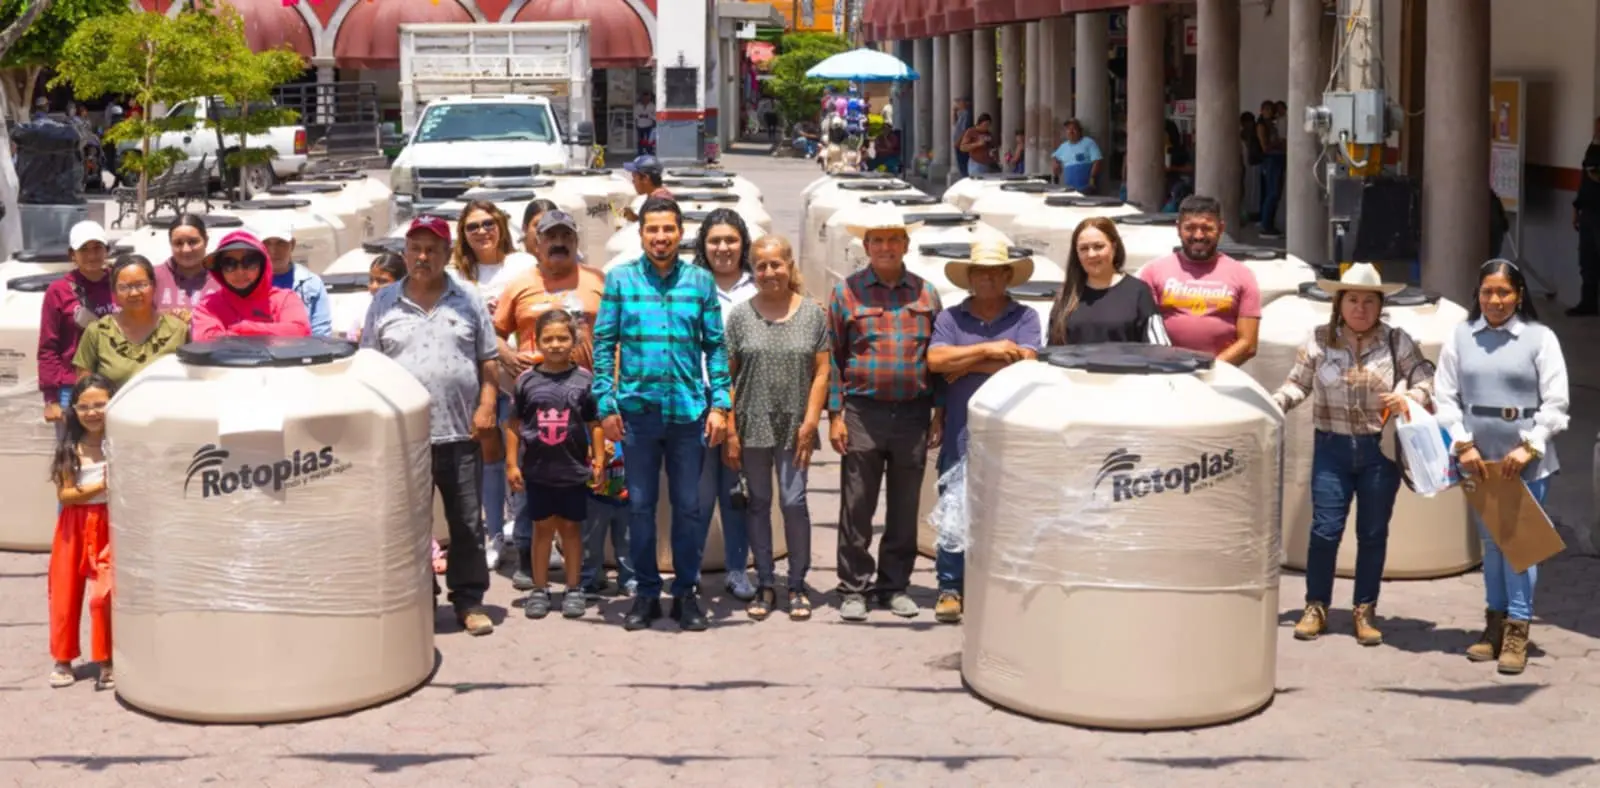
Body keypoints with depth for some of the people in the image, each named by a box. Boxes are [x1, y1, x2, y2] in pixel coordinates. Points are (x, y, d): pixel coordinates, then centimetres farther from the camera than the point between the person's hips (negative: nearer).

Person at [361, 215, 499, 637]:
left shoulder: (468, 301, 7)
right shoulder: (384, 303, 7)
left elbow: (489, 362, 8)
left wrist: (486, 406, -4)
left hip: (460, 434, 0)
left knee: (468, 524, 5)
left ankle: (469, 601, 15)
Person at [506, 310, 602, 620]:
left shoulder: (584, 380, -3)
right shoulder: (527, 381, -1)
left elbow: (595, 424, 1)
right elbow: (514, 425, 3)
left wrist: (599, 460, -1)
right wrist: (512, 464, 1)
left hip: (574, 470, -1)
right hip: (537, 470, 1)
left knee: (570, 527, 9)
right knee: (542, 527, 9)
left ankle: (574, 589, 18)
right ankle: (539, 589, 17)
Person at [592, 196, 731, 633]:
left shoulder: (701, 281, 4)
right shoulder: (620, 279, 2)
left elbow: (715, 347, 5)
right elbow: (604, 344, 2)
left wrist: (719, 404, -2)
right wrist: (606, 405, -4)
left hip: (689, 411, 0)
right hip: (637, 411, 0)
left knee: (688, 506, 7)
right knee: (640, 505, 7)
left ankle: (686, 592, 19)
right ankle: (646, 592, 19)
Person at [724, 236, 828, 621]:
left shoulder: (813, 313, 3)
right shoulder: (741, 315, 3)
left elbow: (821, 372, 2)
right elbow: (727, 375, 2)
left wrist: (810, 422, -6)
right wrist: (730, 431, -3)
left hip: (794, 428, -1)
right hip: (752, 426, 1)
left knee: (793, 502, -3)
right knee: (759, 503, 7)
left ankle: (797, 585, 11)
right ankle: (765, 585, 17)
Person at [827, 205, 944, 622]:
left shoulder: (926, 293, 9)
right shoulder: (846, 292, 2)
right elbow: (832, 358, 2)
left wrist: (939, 414, 7)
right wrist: (835, 415, -4)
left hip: (914, 414, 2)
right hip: (863, 412, -2)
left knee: (905, 508, 9)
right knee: (856, 507, 1)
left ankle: (895, 585, 20)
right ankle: (853, 588, 11)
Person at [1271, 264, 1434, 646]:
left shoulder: (1397, 341, -1)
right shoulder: (1320, 341, 0)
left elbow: (1427, 378, 1)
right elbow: (1297, 384, 5)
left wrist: (1411, 397, -19)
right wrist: (1272, 404, -12)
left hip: (1381, 450, 0)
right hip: (1332, 448, 0)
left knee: (1373, 532, 8)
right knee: (1324, 529, -2)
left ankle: (1365, 610, 19)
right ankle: (1316, 607, 13)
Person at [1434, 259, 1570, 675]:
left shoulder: (1540, 338, -1)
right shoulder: (1460, 338, 4)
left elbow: (1556, 403, -3)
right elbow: (1445, 397, 3)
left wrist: (1528, 449, -12)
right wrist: (1463, 445, -8)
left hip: (1526, 460, -2)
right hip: (1478, 458, 3)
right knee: (1490, 540, 12)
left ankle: (1517, 631, 1)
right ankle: (1495, 622, 21)